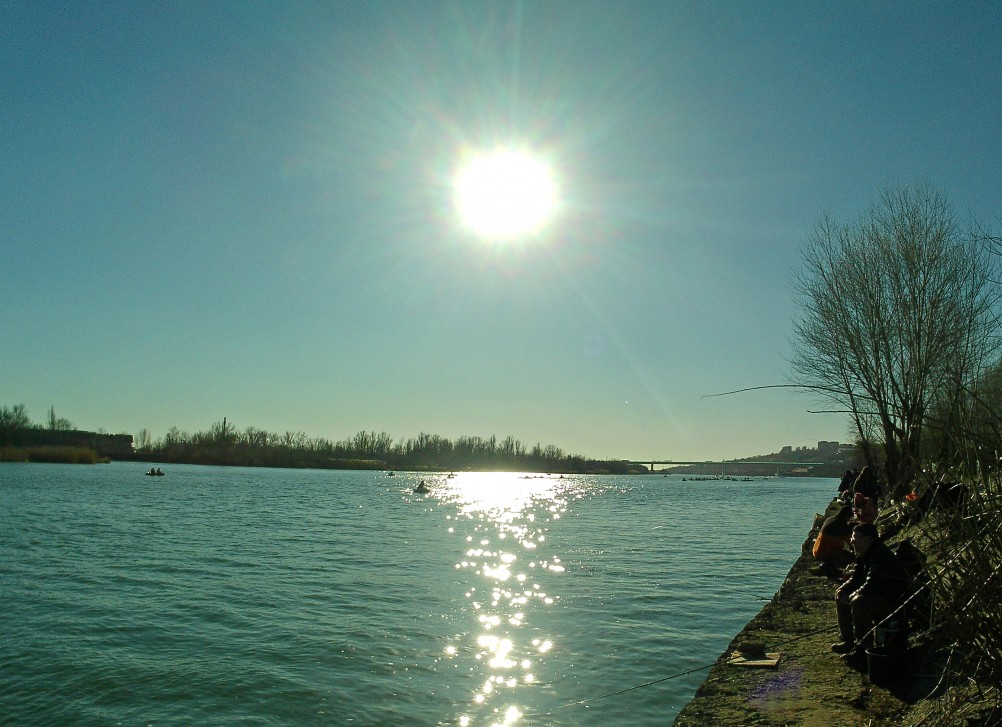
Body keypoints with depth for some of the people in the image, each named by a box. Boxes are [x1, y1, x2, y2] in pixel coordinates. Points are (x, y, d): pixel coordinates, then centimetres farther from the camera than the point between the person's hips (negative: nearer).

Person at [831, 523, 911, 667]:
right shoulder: (864, 555, 7)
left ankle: (864, 649, -24)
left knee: (858, 602, -32)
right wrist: (842, 590, -2)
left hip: (894, 601, -11)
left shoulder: (881, 556, -25)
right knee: (841, 596, 10)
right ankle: (849, 641, 14)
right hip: (877, 597, 11)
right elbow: (856, 579, 16)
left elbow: (871, 585, -31)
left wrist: (852, 596, -18)